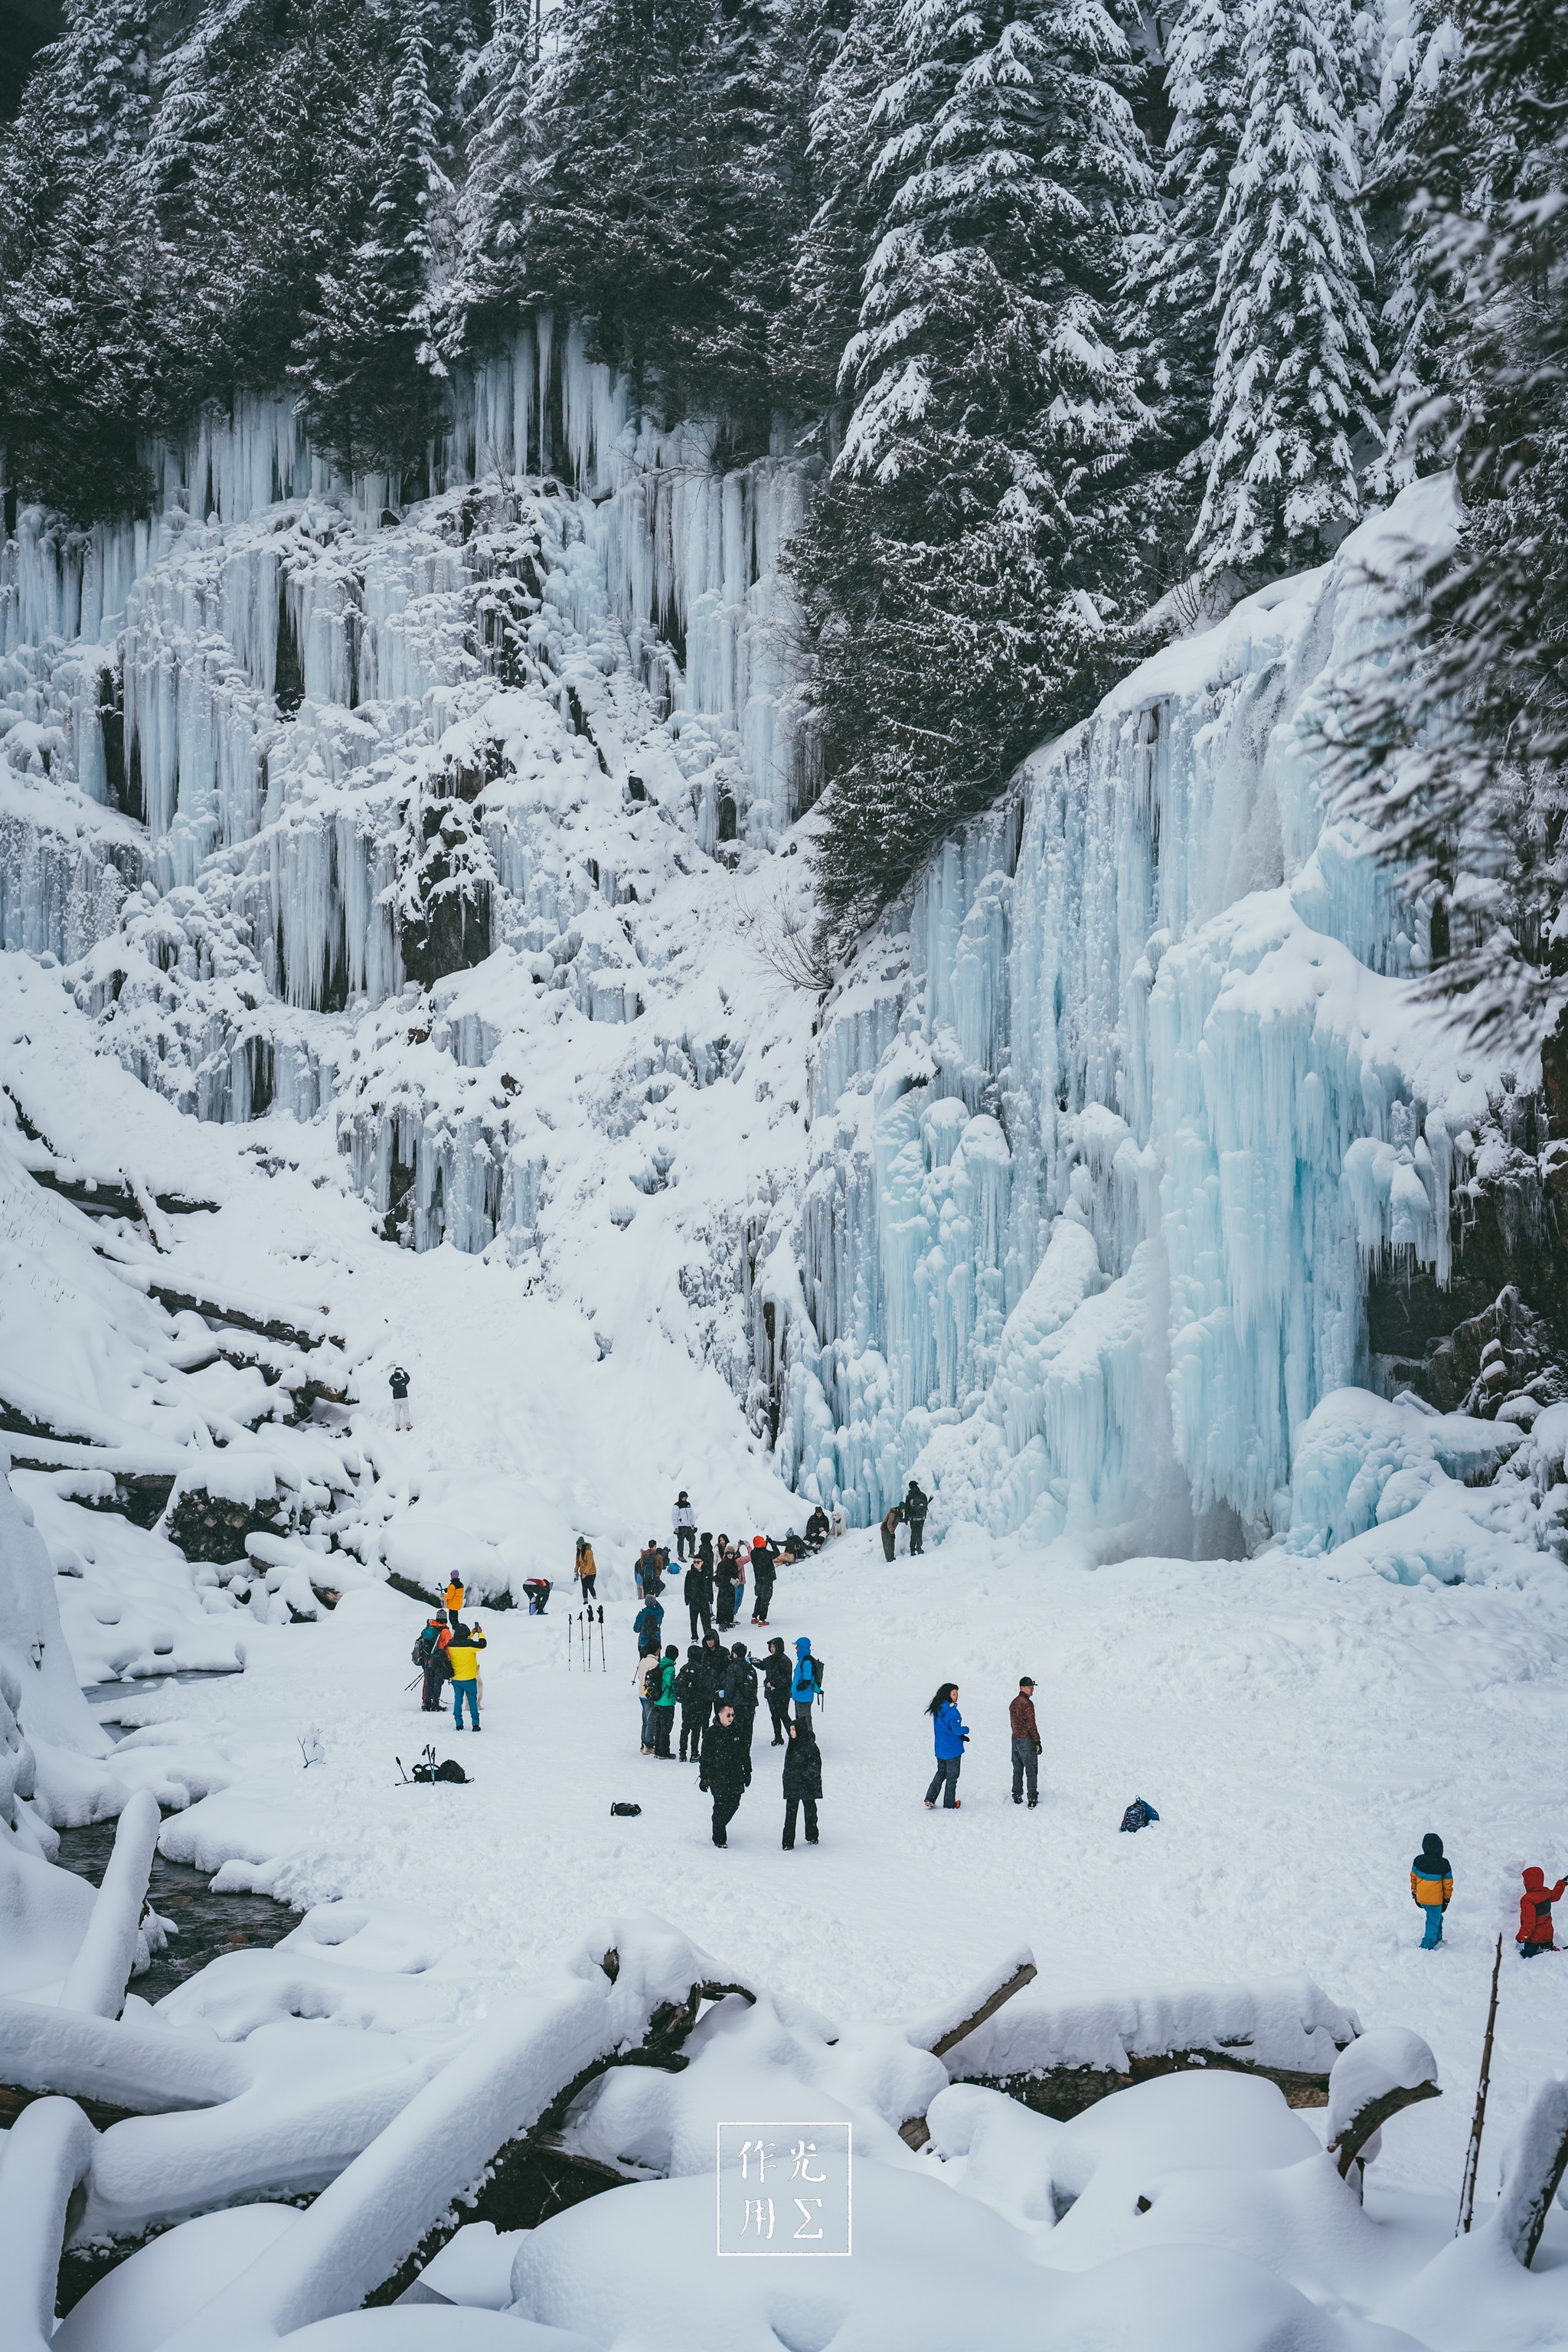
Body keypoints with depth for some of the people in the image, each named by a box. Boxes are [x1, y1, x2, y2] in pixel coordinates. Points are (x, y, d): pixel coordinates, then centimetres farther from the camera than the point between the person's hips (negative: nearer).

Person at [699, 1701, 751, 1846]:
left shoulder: (738, 1730, 5)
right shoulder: (711, 1733, -7)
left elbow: (745, 1753, 13)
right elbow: (706, 1757, -4)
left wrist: (747, 1772, 15)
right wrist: (704, 1777, -4)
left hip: (736, 1776, 4)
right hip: (718, 1777, -4)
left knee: (734, 1804, 7)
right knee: (721, 1806, -3)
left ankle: (720, 1827, 31)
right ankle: (719, 1838, 11)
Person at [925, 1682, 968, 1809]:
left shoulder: (937, 1709, 4)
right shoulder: (952, 1711, -22)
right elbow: (957, 1729, -23)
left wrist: (960, 1736, 11)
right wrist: (966, 1730, -1)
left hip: (940, 1748, 7)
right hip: (952, 1748, -7)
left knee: (941, 1773, 21)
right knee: (952, 1776, 8)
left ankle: (929, 1800, 16)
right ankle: (949, 1804, 16)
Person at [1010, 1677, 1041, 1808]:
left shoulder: (1014, 1703, 11)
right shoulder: (1027, 1703, -17)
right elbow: (1031, 1724, -19)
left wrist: (1017, 1734, 19)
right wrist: (1038, 1742, -14)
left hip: (1015, 1738, 8)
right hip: (1026, 1740, -8)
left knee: (1017, 1769, 15)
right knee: (1032, 1770, -2)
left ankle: (1017, 1796, 18)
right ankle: (1032, 1798, -1)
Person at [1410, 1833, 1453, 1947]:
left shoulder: (1418, 1860, -11)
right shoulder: (1444, 1864, -18)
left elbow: (1413, 1877, 2)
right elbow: (1448, 1883, -6)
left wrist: (1414, 1892, 18)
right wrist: (1447, 1898, 9)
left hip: (1421, 1898, 4)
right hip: (1435, 1899, -4)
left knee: (1436, 1917, 27)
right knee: (1434, 1922, 11)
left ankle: (1437, 1939, 38)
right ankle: (1428, 1945, 9)